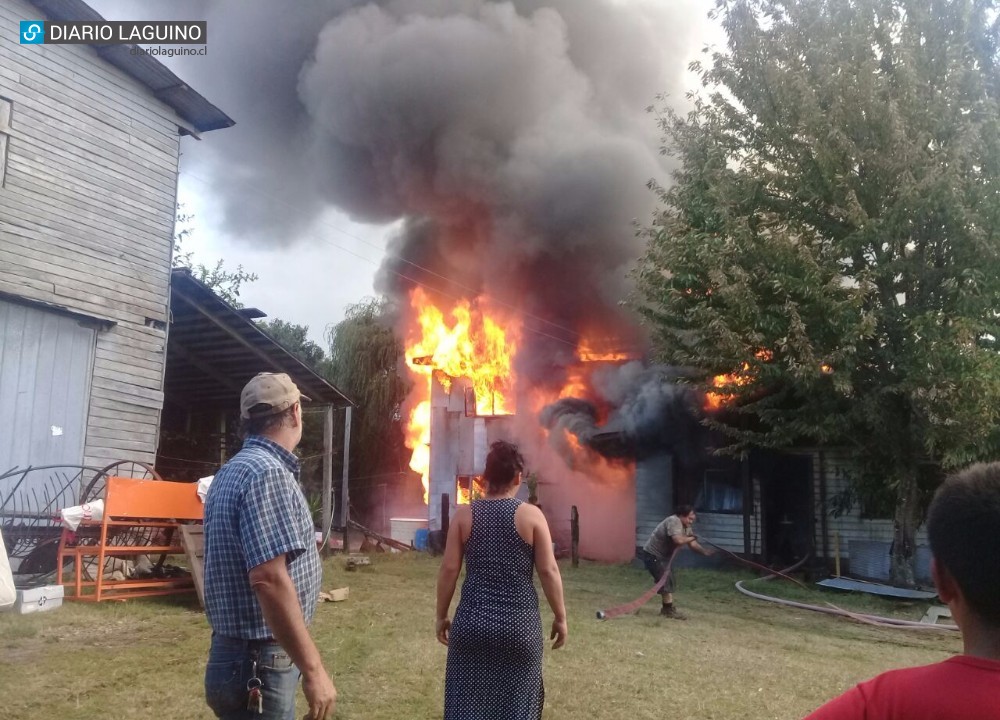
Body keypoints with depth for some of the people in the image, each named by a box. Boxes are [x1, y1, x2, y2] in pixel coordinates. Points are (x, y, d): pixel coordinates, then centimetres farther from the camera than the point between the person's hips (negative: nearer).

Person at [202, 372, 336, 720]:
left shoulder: (232, 471, 11)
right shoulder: (268, 473, -20)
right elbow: (269, 580, -28)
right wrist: (313, 669, -24)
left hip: (237, 655, 10)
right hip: (260, 664, -9)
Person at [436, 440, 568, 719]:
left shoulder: (464, 514, -1)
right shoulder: (531, 515, -5)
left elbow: (449, 569, -1)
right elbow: (549, 571, -5)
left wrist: (441, 615, 10)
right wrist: (560, 617, 5)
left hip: (472, 622, 1)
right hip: (519, 625, -1)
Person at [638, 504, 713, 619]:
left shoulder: (686, 527, 7)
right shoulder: (674, 521, -24)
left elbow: (693, 545, 5)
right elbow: (678, 540, -36)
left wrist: (705, 552, -13)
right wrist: (691, 538, -18)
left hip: (662, 557, 10)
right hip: (652, 556, -10)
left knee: (669, 583, 15)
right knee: (665, 583, -10)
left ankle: (666, 609, 26)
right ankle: (669, 610, -2)